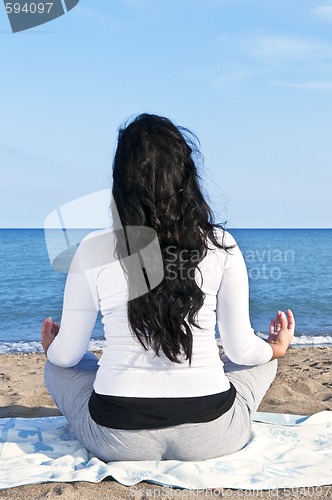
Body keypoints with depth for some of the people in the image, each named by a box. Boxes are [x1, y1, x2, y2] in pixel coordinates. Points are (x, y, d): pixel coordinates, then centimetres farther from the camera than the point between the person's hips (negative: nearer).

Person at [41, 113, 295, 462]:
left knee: (57, 366, 28)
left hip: (117, 440, 0)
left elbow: (67, 354, 3)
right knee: (261, 362, 30)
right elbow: (241, 350, 0)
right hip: (209, 439, 1)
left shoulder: (93, 249, -8)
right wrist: (275, 349, 24)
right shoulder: (220, 245, -7)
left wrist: (52, 347, 28)